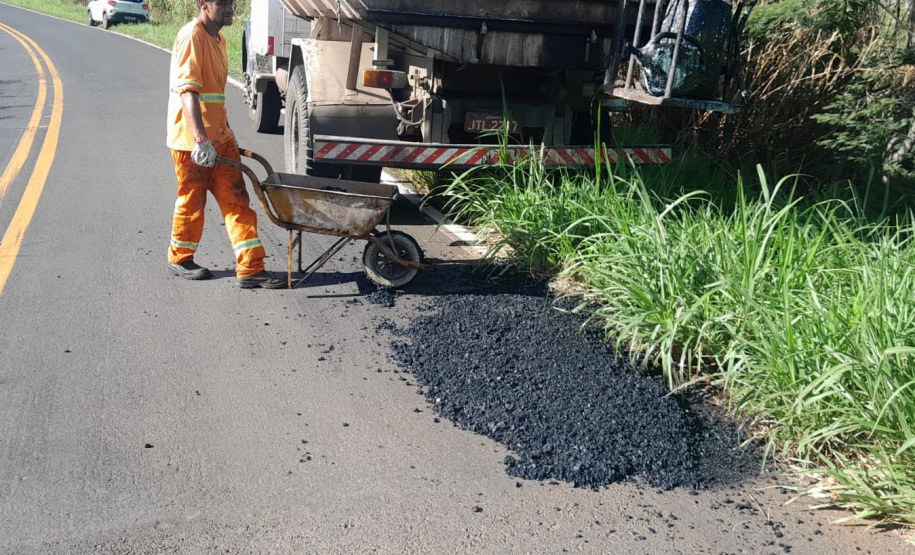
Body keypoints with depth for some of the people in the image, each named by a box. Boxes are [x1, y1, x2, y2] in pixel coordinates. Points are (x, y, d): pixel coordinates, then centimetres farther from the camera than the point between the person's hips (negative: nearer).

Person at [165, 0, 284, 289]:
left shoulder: (217, 38, 13)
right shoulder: (191, 36, -15)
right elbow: (187, 91, -25)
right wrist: (201, 139, -33)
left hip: (219, 136, 8)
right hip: (192, 139, -8)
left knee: (236, 200, 3)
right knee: (192, 201, 7)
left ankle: (250, 269, 4)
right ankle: (180, 259, 29)